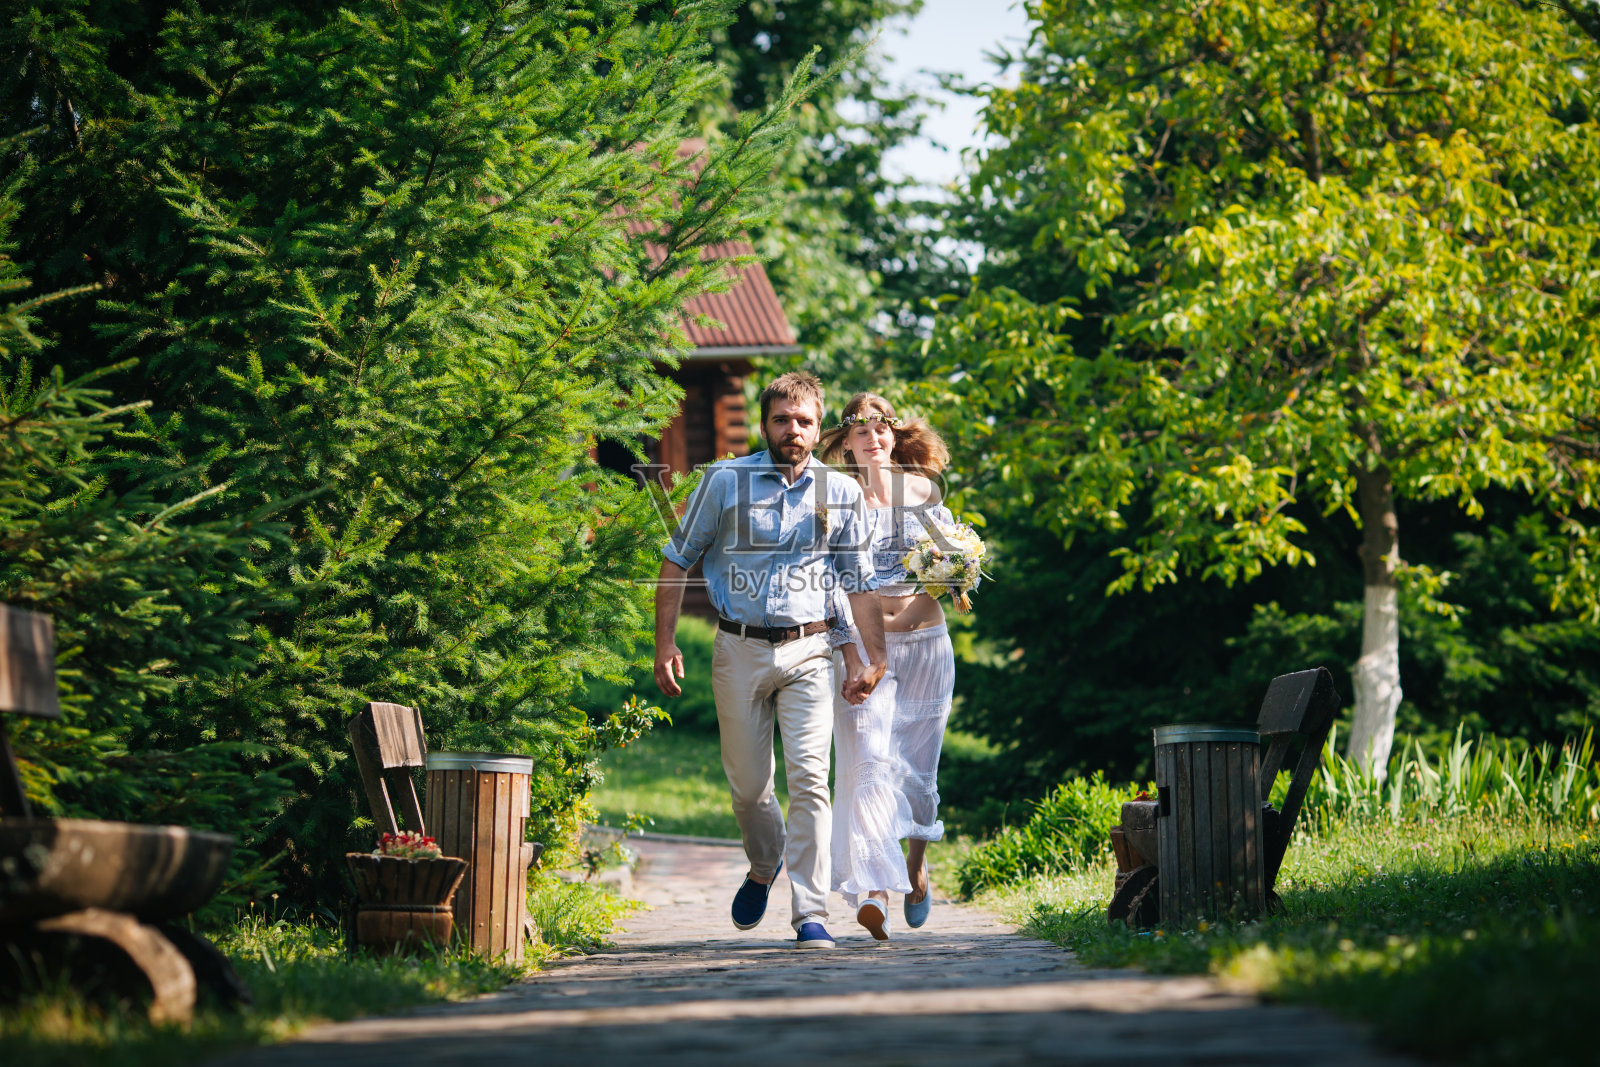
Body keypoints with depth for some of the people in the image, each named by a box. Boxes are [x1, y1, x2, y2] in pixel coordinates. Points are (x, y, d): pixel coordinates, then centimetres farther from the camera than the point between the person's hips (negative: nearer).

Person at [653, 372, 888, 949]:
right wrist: (665, 642, 1)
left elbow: (859, 582, 13)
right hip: (740, 648, 0)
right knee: (748, 784, 8)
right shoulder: (725, 481, 0)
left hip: (807, 651, 0)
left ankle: (811, 915, -10)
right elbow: (677, 559, 6)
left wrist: (874, 657, 6)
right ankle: (764, 865, 40)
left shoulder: (842, 492, 5)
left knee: (809, 778, -12)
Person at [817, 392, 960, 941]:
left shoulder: (923, 490, 7)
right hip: (865, 644, -2)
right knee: (870, 763, -15)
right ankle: (872, 893, -23)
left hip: (926, 641, 3)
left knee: (918, 767, 5)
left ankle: (916, 862, 33)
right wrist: (849, 651, -14)